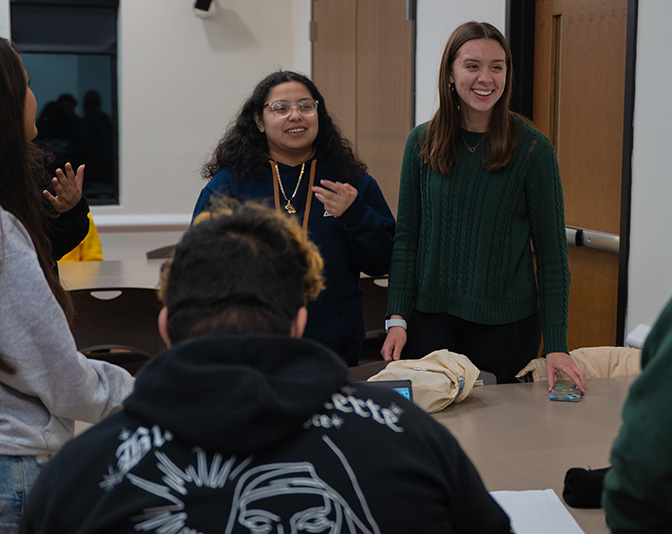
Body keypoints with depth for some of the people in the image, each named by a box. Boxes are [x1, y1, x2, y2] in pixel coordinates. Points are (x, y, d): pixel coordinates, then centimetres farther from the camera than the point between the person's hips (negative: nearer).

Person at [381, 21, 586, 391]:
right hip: (431, 315, 2)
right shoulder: (422, 142, 1)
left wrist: (556, 344, -11)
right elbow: (406, 236, 5)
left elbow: (551, 251, -5)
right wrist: (397, 318, -4)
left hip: (507, 322, -2)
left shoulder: (533, 149, -6)